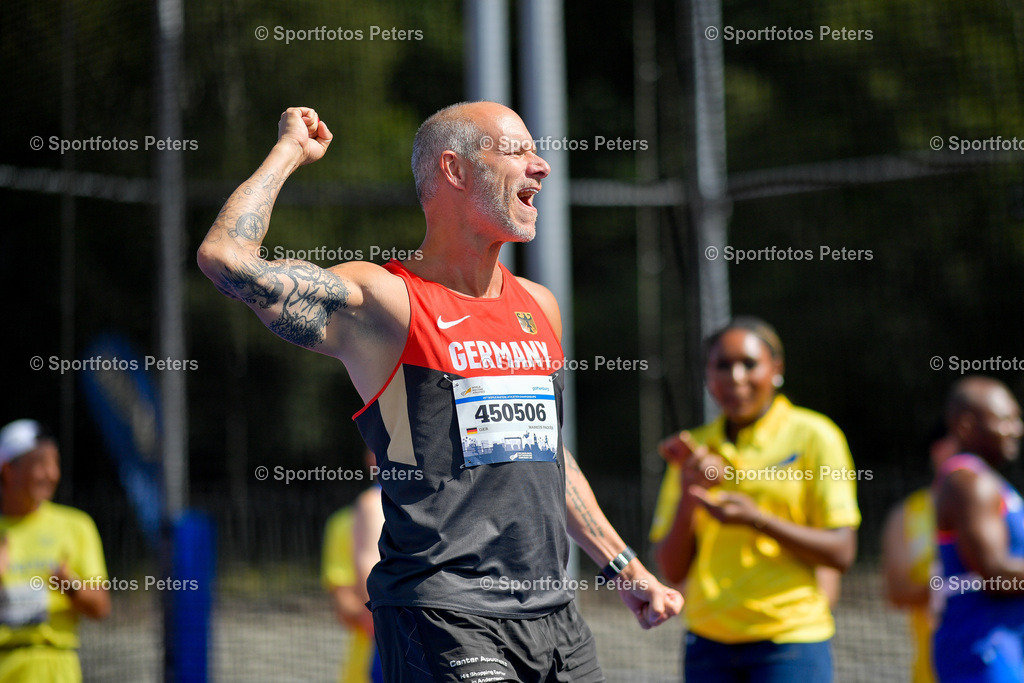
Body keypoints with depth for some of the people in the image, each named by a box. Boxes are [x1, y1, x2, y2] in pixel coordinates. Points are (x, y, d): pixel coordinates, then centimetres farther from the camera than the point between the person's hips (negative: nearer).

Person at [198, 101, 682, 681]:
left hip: (554, 612, 7)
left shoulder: (539, 306, 16)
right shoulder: (382, 302, -6)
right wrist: (290, 151, -3)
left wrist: (625, 567, 29)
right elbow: (226, 256, -18)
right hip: (443, 616, -7)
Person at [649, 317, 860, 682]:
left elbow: (841, 553, -6)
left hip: (790, 641, -4)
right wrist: (689, 493, -9)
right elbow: (672, 569, 8)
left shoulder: (813, 436, -1)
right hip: (709, 643, 4)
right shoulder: (692, 449, 11)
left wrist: (757, 519, -18)